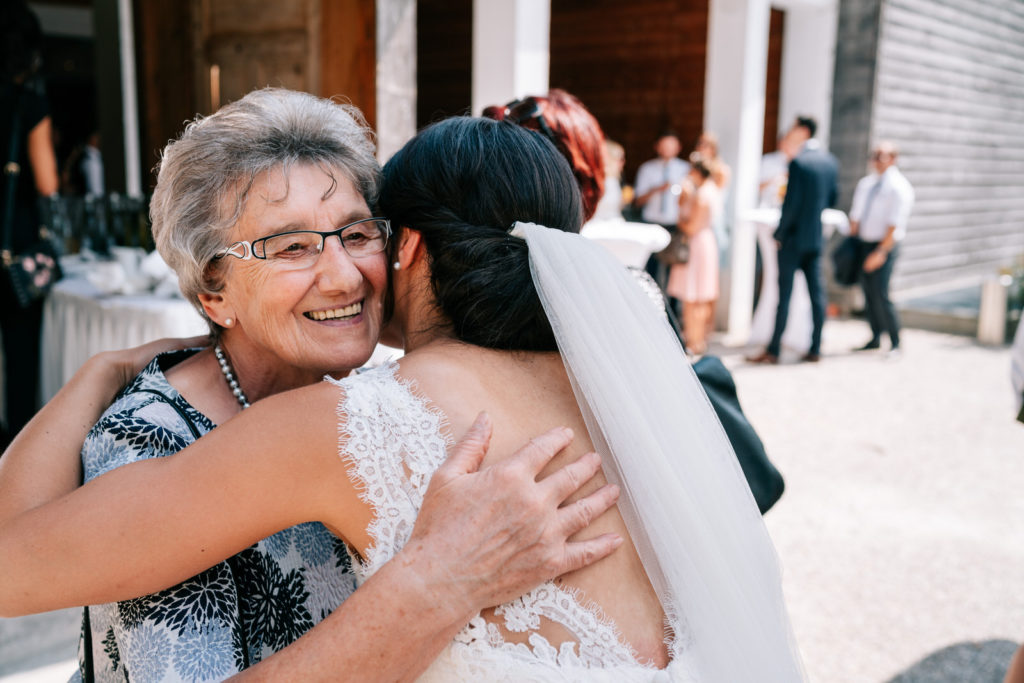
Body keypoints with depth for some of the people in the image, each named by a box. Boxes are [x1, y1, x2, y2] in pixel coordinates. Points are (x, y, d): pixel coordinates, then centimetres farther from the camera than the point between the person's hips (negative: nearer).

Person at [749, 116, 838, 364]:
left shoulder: (799, 162, -16)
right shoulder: (831, 162, 7)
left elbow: (791, 203, -18)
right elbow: (832, 198, 14)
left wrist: (779, 233, -9)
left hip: (794, 238, -7)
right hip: (816, 238, 7)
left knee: (784, 293, -3)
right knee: (816, 292, 9)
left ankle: (773, 350, 2)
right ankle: (815, 349, 13)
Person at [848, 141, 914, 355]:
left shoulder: (899, 187, -9)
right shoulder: (865, 183, 13)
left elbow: (895, 224, -15)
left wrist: (881, 252, -20)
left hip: (884, 246, -7)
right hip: (864, 244, 7)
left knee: (880, 294, -12)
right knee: (868, 293, 8)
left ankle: (896, 344, -1)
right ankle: (875, 339, 18)